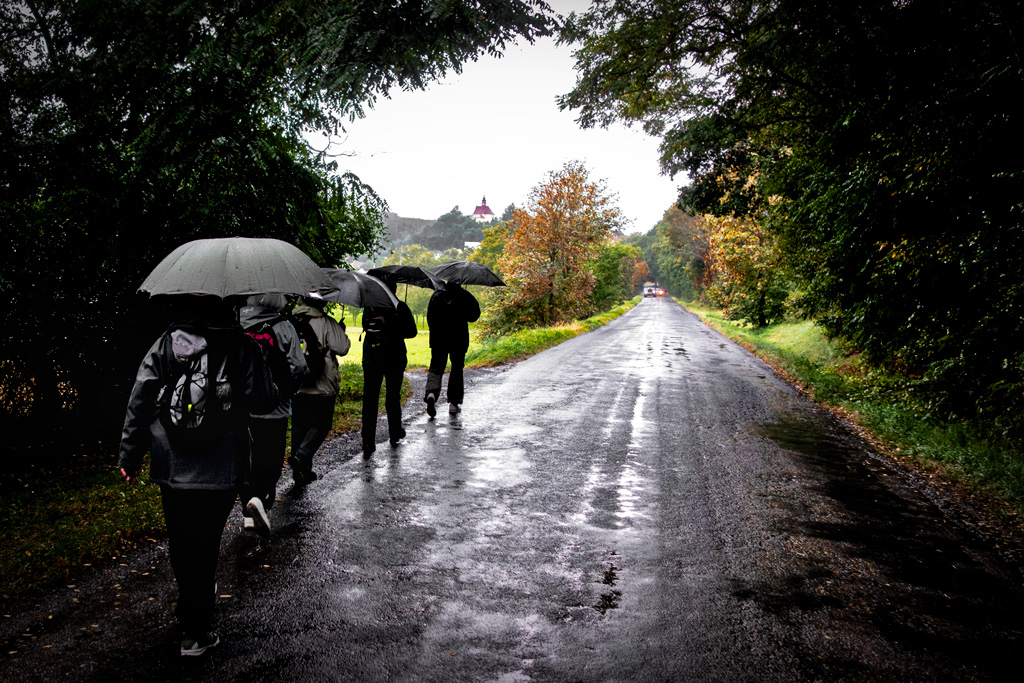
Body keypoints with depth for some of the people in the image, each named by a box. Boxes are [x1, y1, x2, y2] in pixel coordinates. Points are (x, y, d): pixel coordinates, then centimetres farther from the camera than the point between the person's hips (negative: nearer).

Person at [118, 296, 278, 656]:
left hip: (171, 467, 3)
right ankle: (195, 633, 11)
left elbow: (140, 400, 1)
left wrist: (129, 454, 9)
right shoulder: (241, 346, -8)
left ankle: (197, 597, 45)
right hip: (220, 470, -3)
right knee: (203, 545, 5)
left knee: (181, 543, 21)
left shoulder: (165, 343, 1)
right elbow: (264, 402, -9)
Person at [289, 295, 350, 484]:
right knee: (321, 424, 8)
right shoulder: (326, 323, -11)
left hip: (295, 384, 5)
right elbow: (342, 348, -9)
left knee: (299, 426, 14)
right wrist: (341, 331, 8)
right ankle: (301, 457, -12)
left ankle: (300, 471, 19)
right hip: (321, 386, -5)